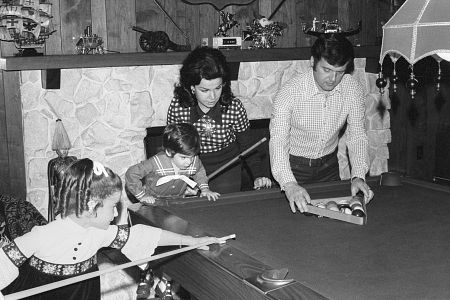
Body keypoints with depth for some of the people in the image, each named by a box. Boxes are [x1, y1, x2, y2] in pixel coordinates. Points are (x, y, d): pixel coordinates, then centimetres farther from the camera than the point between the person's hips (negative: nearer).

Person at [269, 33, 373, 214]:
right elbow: (278, 141, -34)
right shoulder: (290, 92, -27)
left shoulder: (353, 90, -15)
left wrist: (358, 175, -24)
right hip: (294, 166, -3)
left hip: (329, 165, 4)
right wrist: (289, 184, -49)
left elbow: (357, 135, -8)